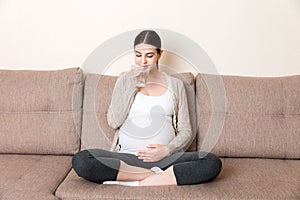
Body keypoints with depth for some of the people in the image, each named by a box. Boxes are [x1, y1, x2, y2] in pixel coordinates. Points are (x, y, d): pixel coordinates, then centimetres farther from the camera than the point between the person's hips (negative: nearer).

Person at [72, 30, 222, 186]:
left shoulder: (175, 84, 12)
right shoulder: (125, 79, 13)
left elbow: (186, 131, 10)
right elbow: (113, 122, 2)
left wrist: (168, 149, -9)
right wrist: (133, 87, -4)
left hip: (165, 158, 0)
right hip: (126, 157, 0)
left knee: (213, 163, -27)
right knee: (80, 160, -28)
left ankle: (136, 183, -21)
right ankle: (155, 175, -17)